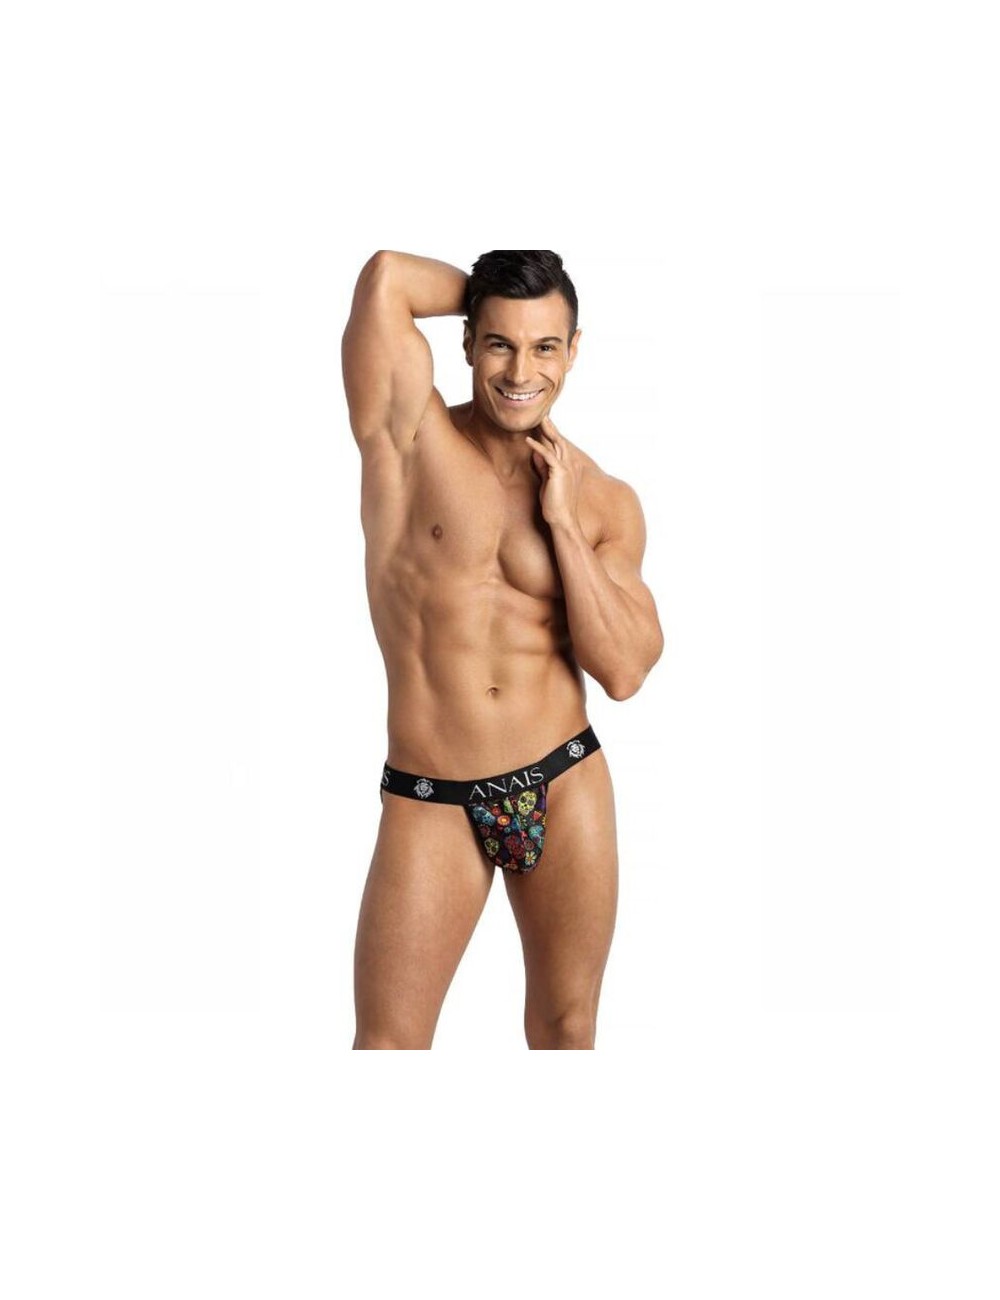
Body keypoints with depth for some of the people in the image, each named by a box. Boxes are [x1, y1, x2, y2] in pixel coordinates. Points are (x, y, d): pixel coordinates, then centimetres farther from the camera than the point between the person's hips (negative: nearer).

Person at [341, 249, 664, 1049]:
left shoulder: (605, 501, 2)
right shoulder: (411, 437, -5)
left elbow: (625, 672, -7)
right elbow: (385, 277, -18)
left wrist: (561, 520, -10)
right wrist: (491, 296, 0)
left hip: (566, 786, 3)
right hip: (429, 801, -2)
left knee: (567, 1025, 17)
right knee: (387, 1042, 1)